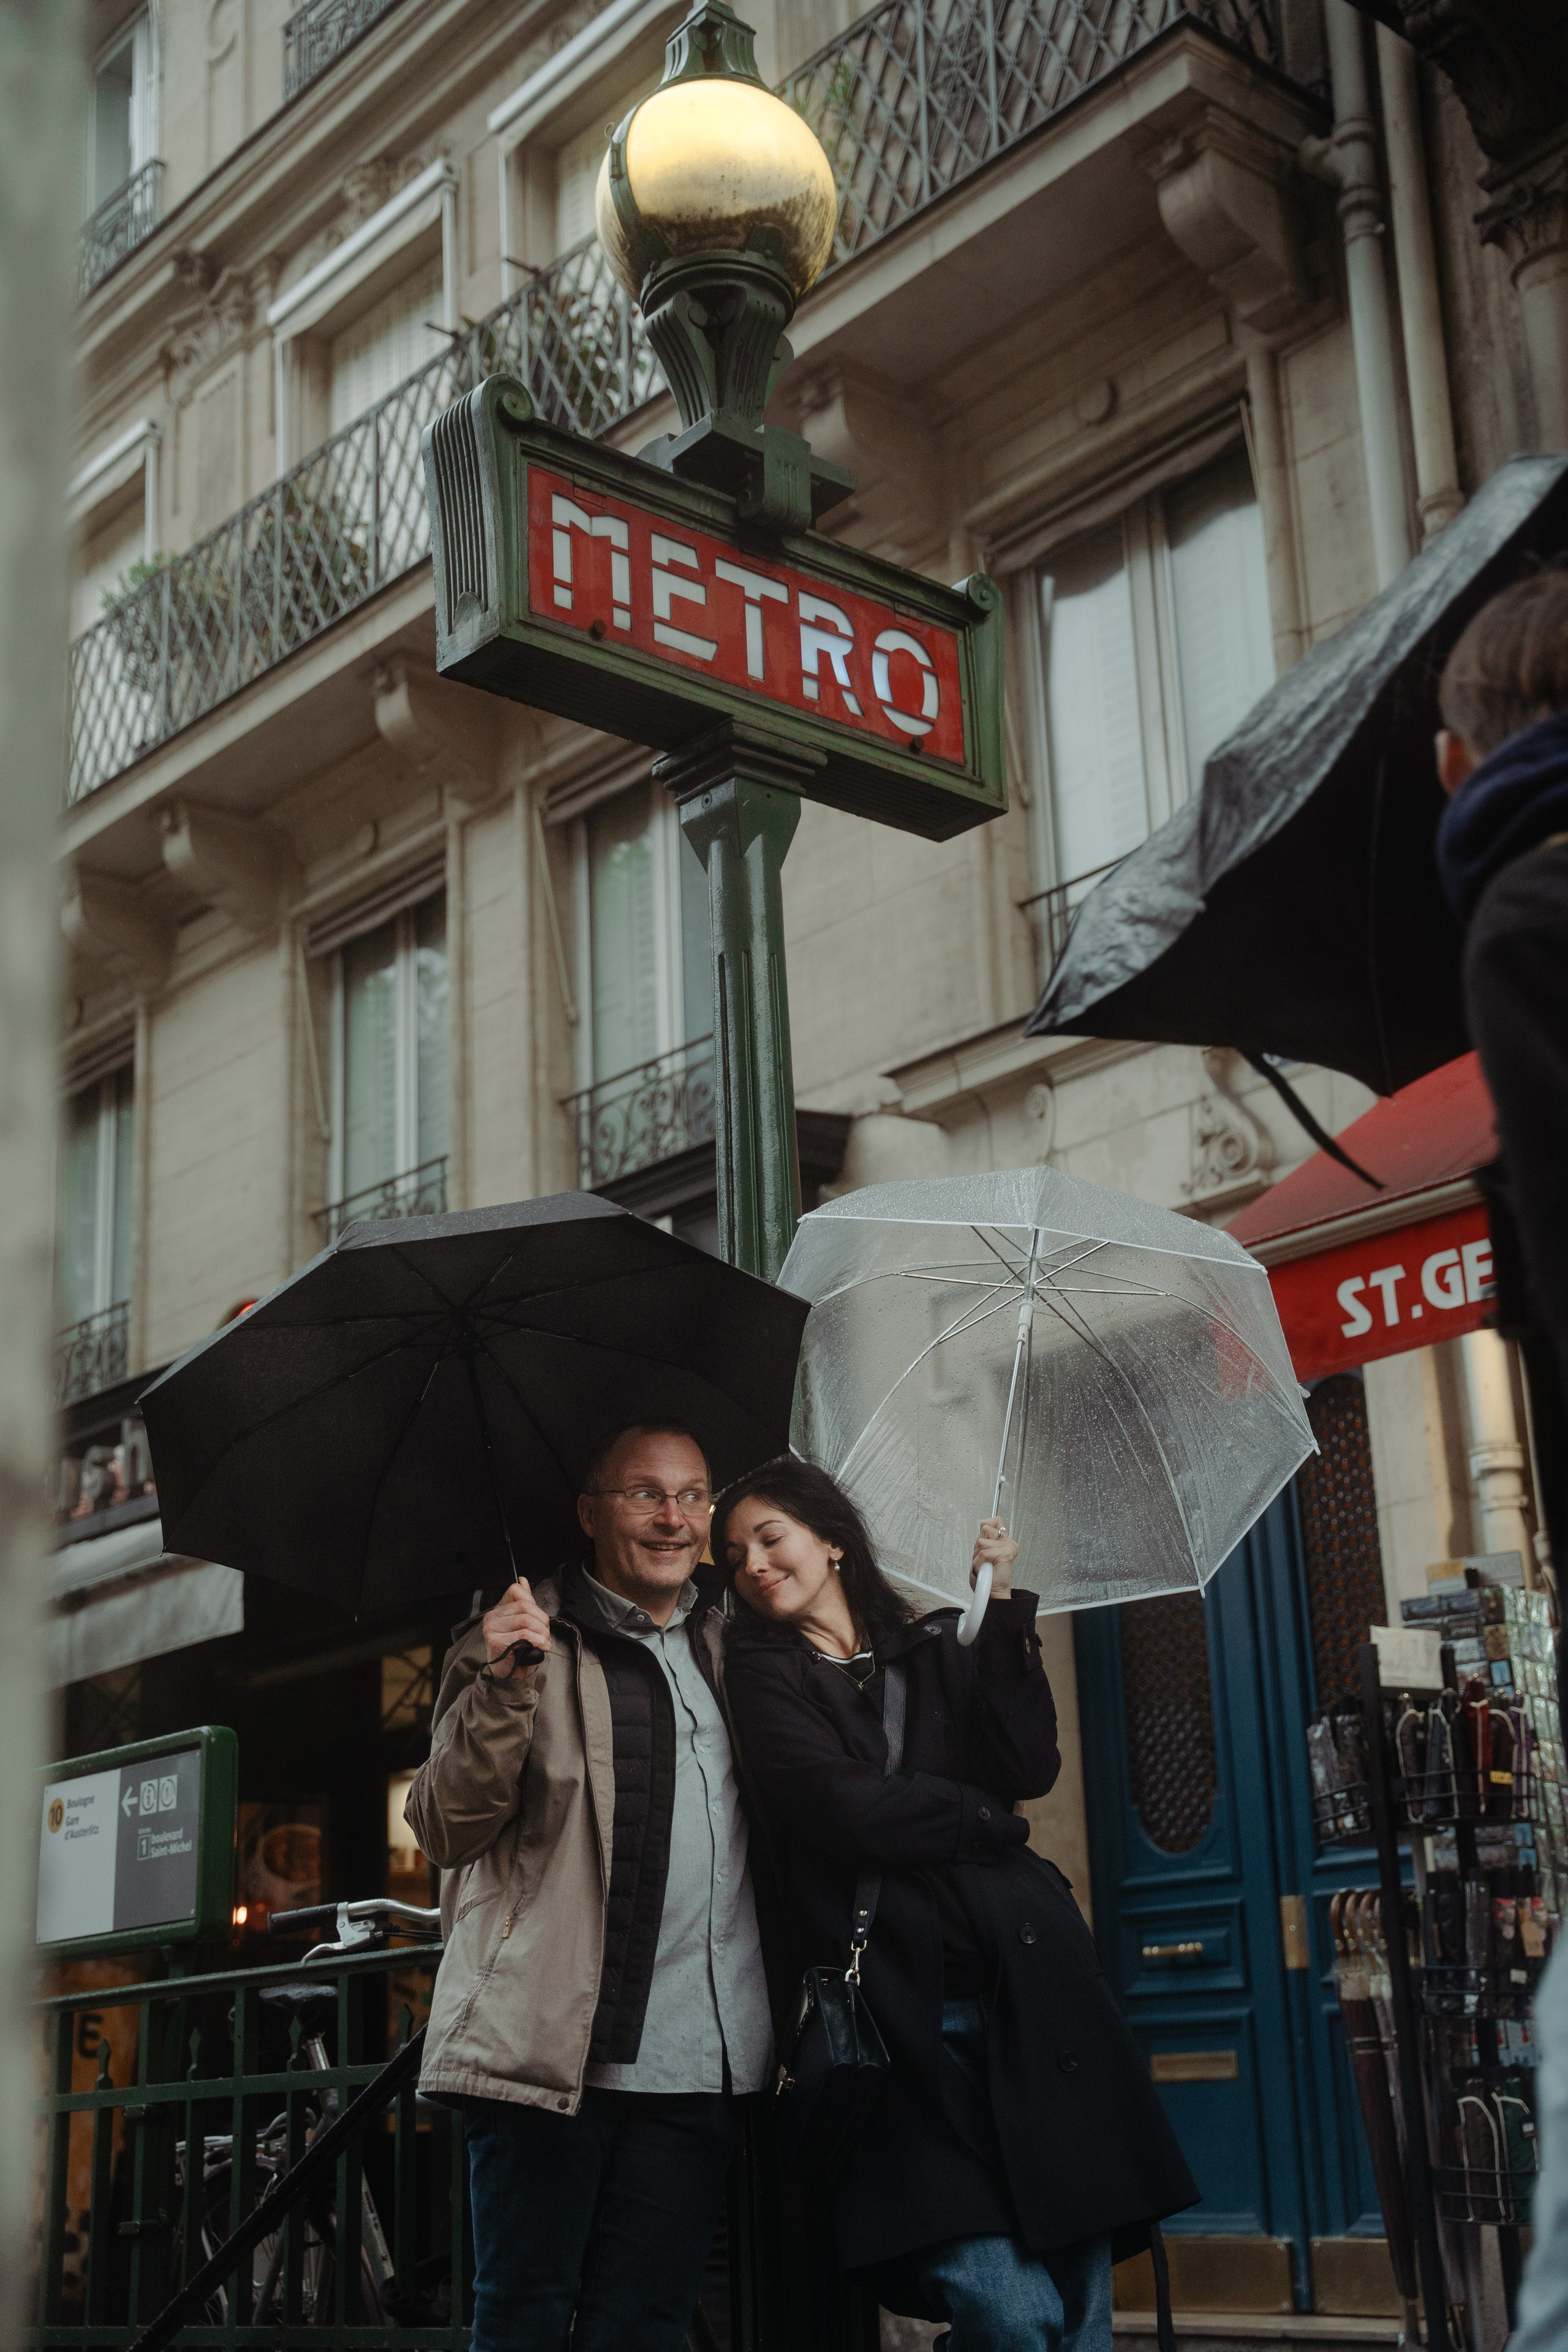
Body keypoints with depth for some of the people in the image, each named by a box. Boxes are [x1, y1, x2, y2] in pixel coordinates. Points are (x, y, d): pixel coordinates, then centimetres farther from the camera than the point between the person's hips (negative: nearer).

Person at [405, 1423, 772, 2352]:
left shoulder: (728, 1642, 16)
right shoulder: (520, 1640, 2)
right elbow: (446, 1829, -6)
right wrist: (505, 1686, -21)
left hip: (700, 2063, 4)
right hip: (551, 2046, -4)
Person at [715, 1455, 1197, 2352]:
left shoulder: (941, 1648, 17)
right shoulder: (765, 1672, 9)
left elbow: (1030, 1767, 0)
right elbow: (845, 1807, -7)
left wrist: (1003, 1606, -2)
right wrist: (988, 1823, 3)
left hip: (1030, 1986, 3)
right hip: (904, 2009, -3)